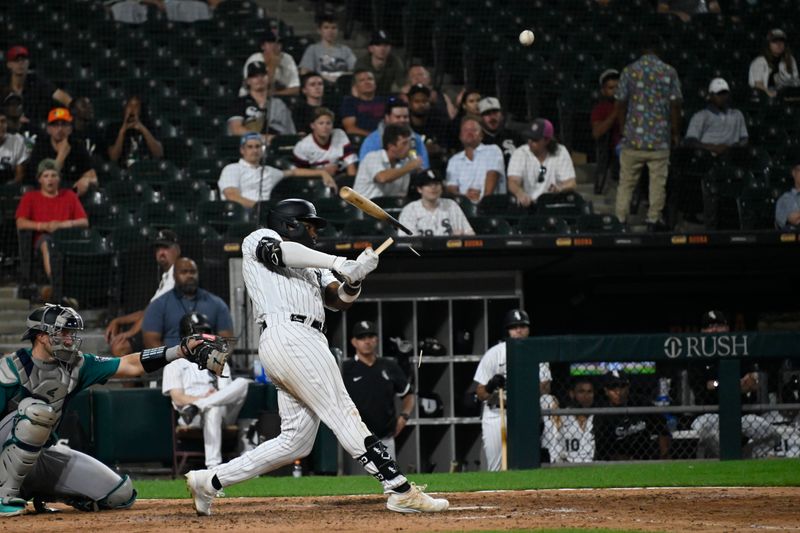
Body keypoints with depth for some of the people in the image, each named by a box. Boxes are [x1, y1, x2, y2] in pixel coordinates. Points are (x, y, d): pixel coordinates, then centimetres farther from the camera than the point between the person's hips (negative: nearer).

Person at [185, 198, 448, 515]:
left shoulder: (311, 268, 34)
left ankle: (209, 482, 8)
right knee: (344, 416, -14)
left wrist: (355, 277, -2)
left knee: (296, 441, 4)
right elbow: (277, 251, -11)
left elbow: (340, 300, 18)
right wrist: (337, 263, -16)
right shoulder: (258, 239, 13)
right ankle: (401, 491, -20)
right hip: (289, 333, -9)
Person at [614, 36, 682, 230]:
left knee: (627, 181, 6)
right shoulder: (669, 72, -2)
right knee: (658, 180, 5)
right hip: (660, 138, -1)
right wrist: (676, 133, 7)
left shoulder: (629, 71, -1)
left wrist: (624, 128, 14)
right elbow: (675, 105, -3)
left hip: (634, 136, 1)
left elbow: (620, 103, 1)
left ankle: (620, 219, 3)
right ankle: (654, 219, 3)